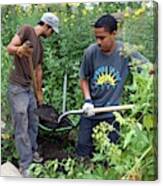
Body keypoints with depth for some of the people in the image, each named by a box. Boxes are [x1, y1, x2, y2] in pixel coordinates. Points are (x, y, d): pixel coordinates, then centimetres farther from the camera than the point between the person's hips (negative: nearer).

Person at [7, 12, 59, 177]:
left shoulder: (40, 46, 17)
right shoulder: (27, 30, -6)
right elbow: (9, 48, -17)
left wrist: (39, 92, 22)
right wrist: (18, 49, -40)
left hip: (30, 88, 8)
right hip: (17, 88, -8)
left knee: (33, 124, 17)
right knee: (21, 128, -4)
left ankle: (32, 151, 35)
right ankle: (25, 165, 3)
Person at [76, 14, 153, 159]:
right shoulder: (91, 52, -13)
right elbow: (84, 79, 2)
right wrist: (88, 100, -11)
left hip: (112, 114, 0)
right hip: (91, 111, 1)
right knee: (83, 153, 9)